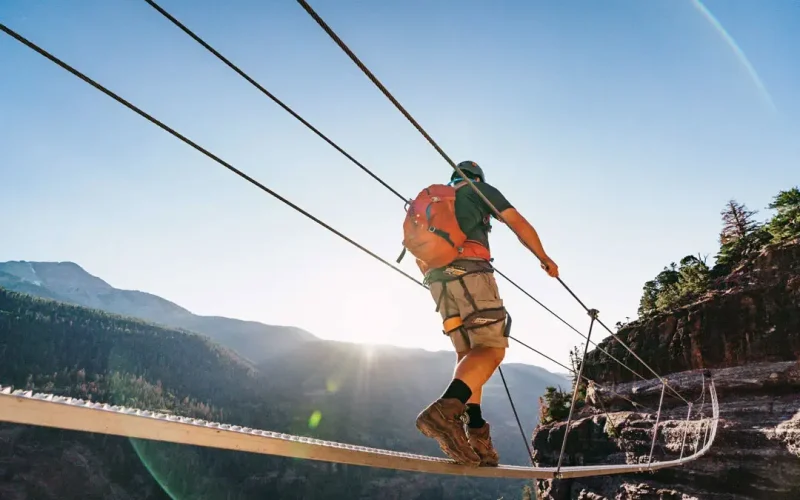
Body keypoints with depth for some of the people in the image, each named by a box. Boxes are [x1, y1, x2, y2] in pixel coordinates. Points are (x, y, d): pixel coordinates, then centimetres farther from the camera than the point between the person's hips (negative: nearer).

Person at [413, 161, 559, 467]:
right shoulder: (481, 190, 17)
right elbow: (520, 226, 12)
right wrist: (544, 258, 22)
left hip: (438, 277, 7)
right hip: (468, 270, -6)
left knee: (468, 354, 8)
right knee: (492, 349, -13)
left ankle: (475, 430, -7)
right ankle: (445, 411, -35)